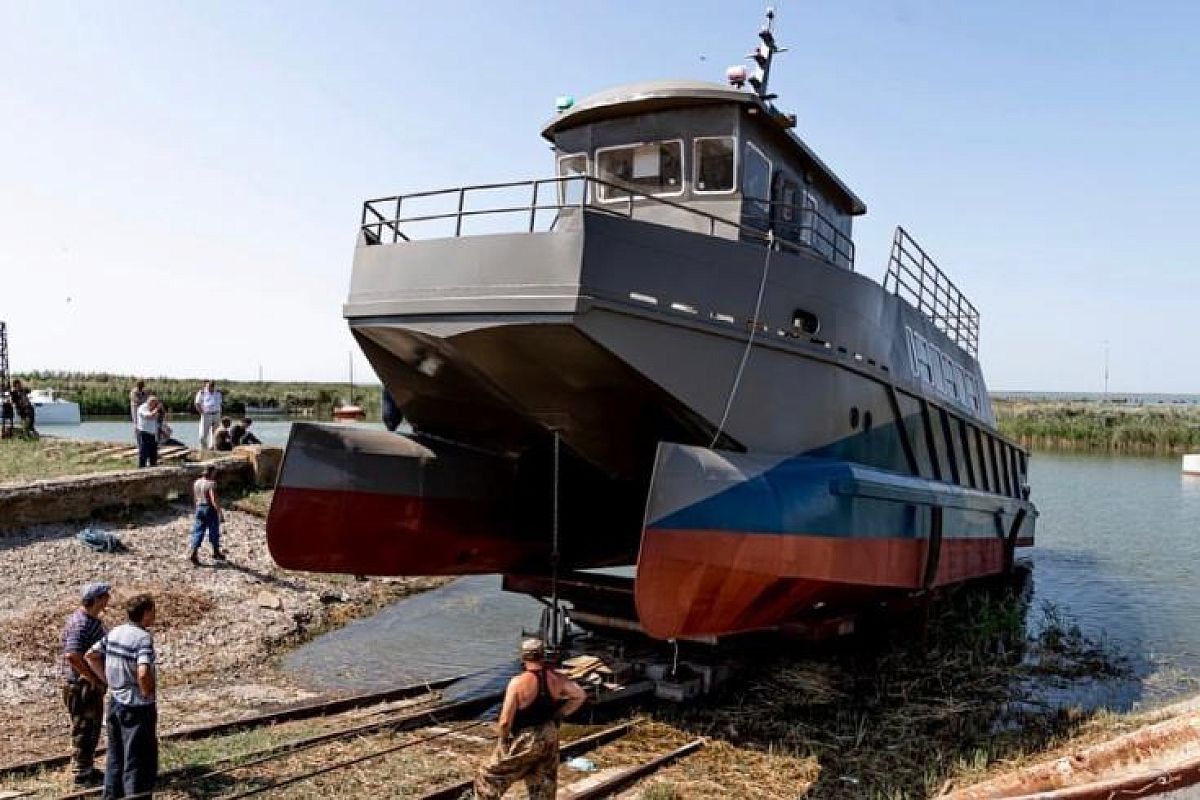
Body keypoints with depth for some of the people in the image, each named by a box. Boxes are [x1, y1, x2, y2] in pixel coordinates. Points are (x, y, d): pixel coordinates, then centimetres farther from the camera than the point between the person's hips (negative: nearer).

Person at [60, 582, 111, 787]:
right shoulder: (80, 624, -23)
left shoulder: (93, 619, 8)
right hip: (81, 685, -10)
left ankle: (87, 768, 33)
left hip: (93, 684, 10)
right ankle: (82, 775, 14)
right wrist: (95, 680, -24)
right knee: (83, 730, 2)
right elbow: (72, 656, -33)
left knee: (93, 728, 19)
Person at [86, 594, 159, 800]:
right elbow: (143, 673, -33)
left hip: (115, 703, 8)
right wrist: (148, 693, -14)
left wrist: (110, 680, 15)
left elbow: (91, 655, 14)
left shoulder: (113, 632, 2)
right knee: (138, 762, 4)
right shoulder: (143, 638, -21)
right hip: (137, 707, -8)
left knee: (115, 759, 22)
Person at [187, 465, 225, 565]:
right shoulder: (211, 483, -16)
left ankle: (192, 553, -7)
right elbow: (214, 500, -22)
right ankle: (216, 553, 24)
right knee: (214, 532, 10)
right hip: (210, 509, -6)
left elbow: (195, 498, 15)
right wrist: (220, 512, -17)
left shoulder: (197, 482, 6)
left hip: (199, 508, 6)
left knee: (197, 532, 6)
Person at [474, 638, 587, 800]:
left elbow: (505, 721, -21)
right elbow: (580, 696, 1)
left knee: (487, 777, 14)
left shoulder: (518, 682, -21)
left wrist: (503, 740, -2)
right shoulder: (556, 679, -6)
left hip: (524, 742, -5)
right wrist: (558, 715, 5)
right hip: (550, 739, 6)